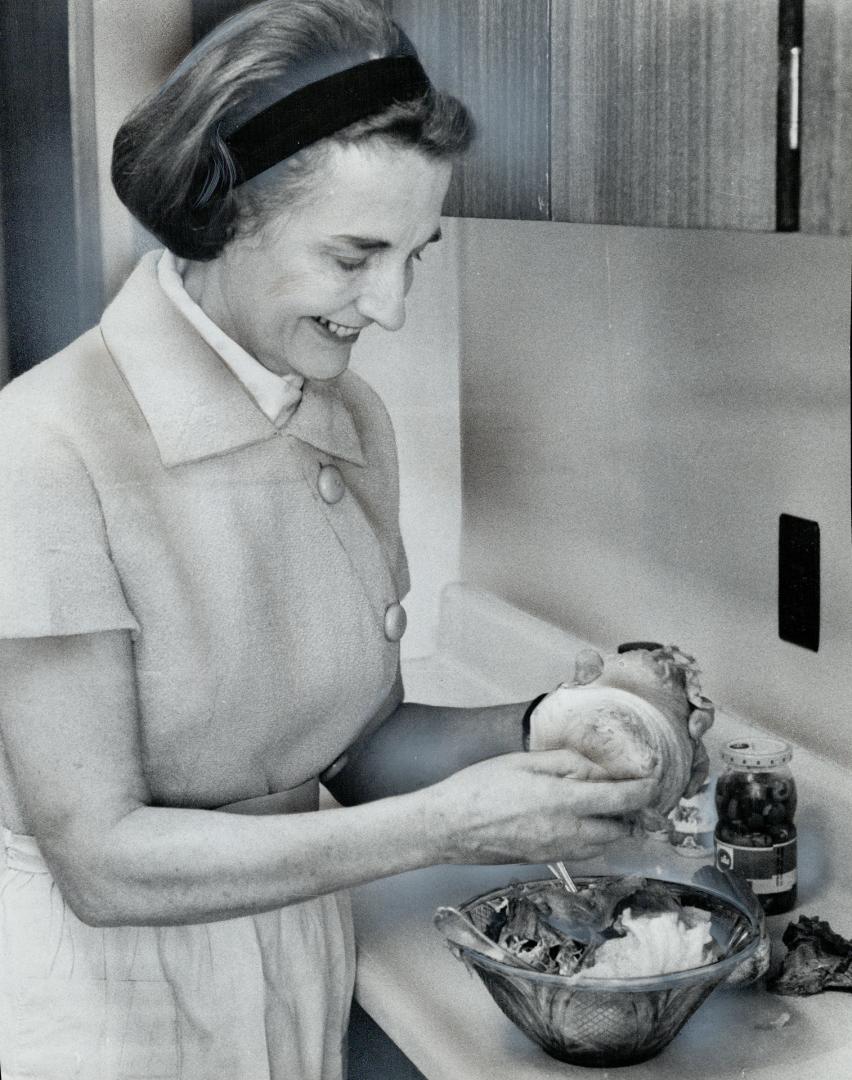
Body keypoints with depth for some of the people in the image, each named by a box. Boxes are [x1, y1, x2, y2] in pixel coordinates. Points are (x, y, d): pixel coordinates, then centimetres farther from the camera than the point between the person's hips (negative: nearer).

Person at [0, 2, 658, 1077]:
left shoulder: (355, 423, -2)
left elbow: (359, 747, 4)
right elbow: (100, 860, -22)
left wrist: (542, 733, -14)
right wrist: (446, 824, -24)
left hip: (305, 987, 6)